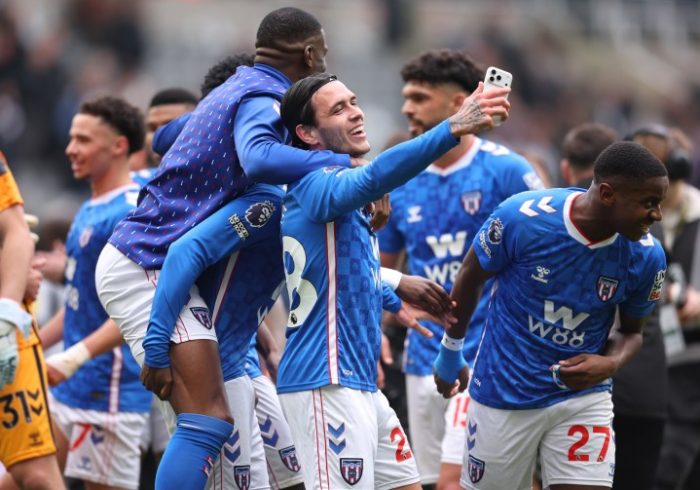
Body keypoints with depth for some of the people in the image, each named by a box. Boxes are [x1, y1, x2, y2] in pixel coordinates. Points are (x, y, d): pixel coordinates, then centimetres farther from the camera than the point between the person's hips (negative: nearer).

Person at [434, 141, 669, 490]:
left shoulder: (646, 255, -13)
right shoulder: (521, 218, -21)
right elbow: (471, 277, -1)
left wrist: (611, 363, -17)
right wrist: (450, 353, 11)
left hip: (583, 397, 1)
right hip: (504, 394, -1)